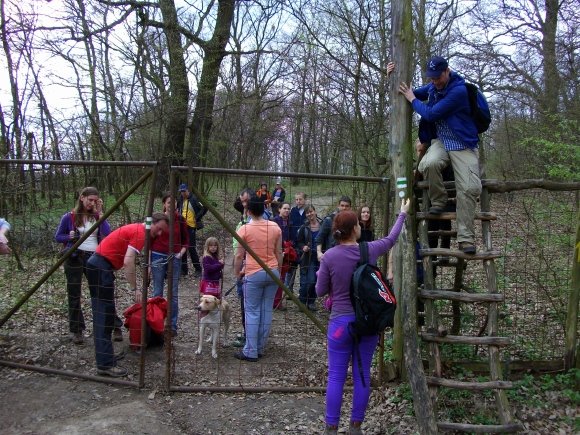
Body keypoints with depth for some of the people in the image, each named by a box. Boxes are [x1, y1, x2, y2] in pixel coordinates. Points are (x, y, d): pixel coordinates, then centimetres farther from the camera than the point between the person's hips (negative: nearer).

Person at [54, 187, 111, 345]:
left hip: (94, 258, 1)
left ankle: (115, 326, 11)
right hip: (75, 258, -1)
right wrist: (70, 237, -14)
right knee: (74, 295, 5)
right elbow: (58, 237, 6)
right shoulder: (69, 217, -1)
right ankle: (76, 330, 18)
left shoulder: (97, 216, 5)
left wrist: (100, 214, -11)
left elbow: (108, 235, -10)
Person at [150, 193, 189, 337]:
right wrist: (148, 263, -2)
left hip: (174, 258, 1)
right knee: (157, 292, 5)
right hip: (158, 257, -1)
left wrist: (181, 253, -8)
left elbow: (186, 240, 10)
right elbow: (149, 240, 1)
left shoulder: (180, 219, 1)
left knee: (174, 293, 3)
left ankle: (173, 326, 12)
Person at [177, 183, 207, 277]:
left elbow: (204, 208, -16)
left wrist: (197, 218, -15)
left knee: (191, 248, -7)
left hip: (191, 226, -7)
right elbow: (177, 209, 29)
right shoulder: (180, 200, 10)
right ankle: (184, 269, 17)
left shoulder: (194, 199, -10)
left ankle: (198, 269, 4)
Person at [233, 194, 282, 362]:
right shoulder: (275, 227, 2)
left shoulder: (245, 229, -9)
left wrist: (237, 272, 10)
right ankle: (261, 348, 18)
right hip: (273, 272, 4)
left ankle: (251, 352, 5)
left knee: (252, 313, 2)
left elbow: (239, 255, -6)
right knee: (267, 311, 9)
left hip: (254, 274, -4)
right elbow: (279, 253, 8)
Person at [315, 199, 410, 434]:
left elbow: (320, 291, -3)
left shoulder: (330, 256, -11)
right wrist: (403, 214, 29)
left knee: (336, 377, 6)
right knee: (362, 375, 12)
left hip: (341, 322, -2)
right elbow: (391, 238, 16)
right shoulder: (370, 250, -5)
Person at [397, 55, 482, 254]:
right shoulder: (433, 86, 5)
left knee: (469, 188, -17)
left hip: (463, 145, -4)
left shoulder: (459, 90, -18)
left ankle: (466, 238, -9)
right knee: (429, 164, -32)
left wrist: (412, 99, -7)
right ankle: (438, 201, -6)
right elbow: (412, 93, 23)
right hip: (441, 141, 4)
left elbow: (431, 114, -20)